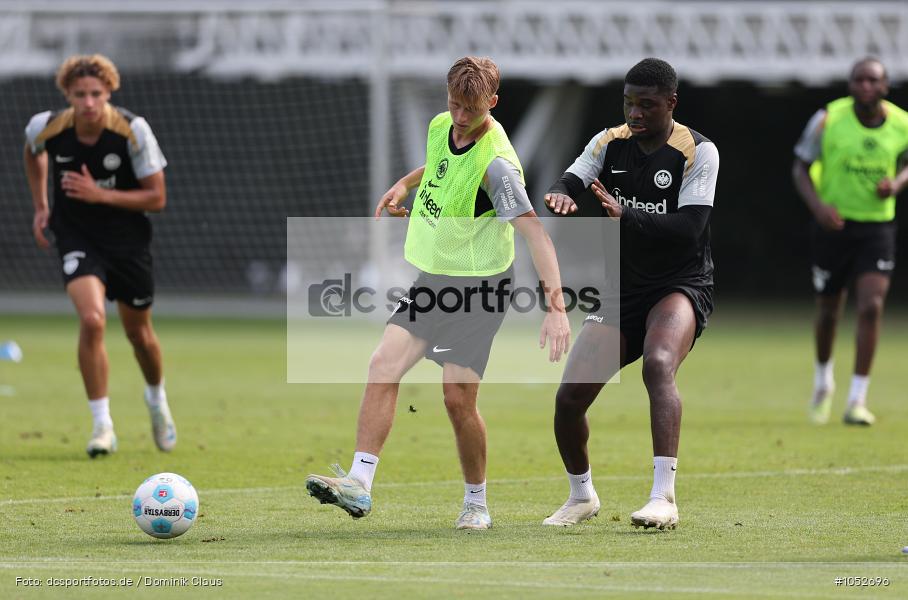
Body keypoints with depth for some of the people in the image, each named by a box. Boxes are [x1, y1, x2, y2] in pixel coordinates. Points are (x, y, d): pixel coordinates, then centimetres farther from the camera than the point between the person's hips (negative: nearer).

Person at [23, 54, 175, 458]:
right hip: (77, 238, 0)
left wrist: (100, 195, -24)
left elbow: (157, 198, -13)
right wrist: (41, 207, 12)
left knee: (138, 331, 14)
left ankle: (156, 398, 47)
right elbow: (33, 152, 14)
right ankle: (102, 425, -15)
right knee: (92, 320, -24)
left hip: (127, 238, 0)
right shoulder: (47, 128, -14)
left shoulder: (133, 131, -19)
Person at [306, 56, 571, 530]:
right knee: (383, 366, -9)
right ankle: (359, 484, -11)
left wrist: (555, 305, -35)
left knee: (458, 397, -9)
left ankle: (476, 503, 11)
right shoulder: (441, 127, 1)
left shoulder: (495, 162, -22)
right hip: (431, 280, 7)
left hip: (477, 286, -7)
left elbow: (535, 233, -27)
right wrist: (404, 185, 19)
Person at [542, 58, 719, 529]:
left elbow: (689, 227, -22)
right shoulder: (610, 142, 4)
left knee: (659, 364, -36)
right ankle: (582, 496, 25)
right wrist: (561, 195, -36)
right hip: (622, 291, 5)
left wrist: (627, 216, -36)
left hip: (681, 286, -5)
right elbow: (570, 181, -11)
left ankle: (664, 499, -42)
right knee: (569, 398, -3)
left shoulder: (698, 153, -10)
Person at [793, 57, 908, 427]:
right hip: (834, 224, -1)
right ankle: (823, 379, 39)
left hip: (878, 226, 1)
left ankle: (857, 402, -9)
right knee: (828, 311, 9)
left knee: (871, 307, -14)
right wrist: (818, 205, -20)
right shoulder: (828, 120, -11)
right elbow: (800, 168, -3)